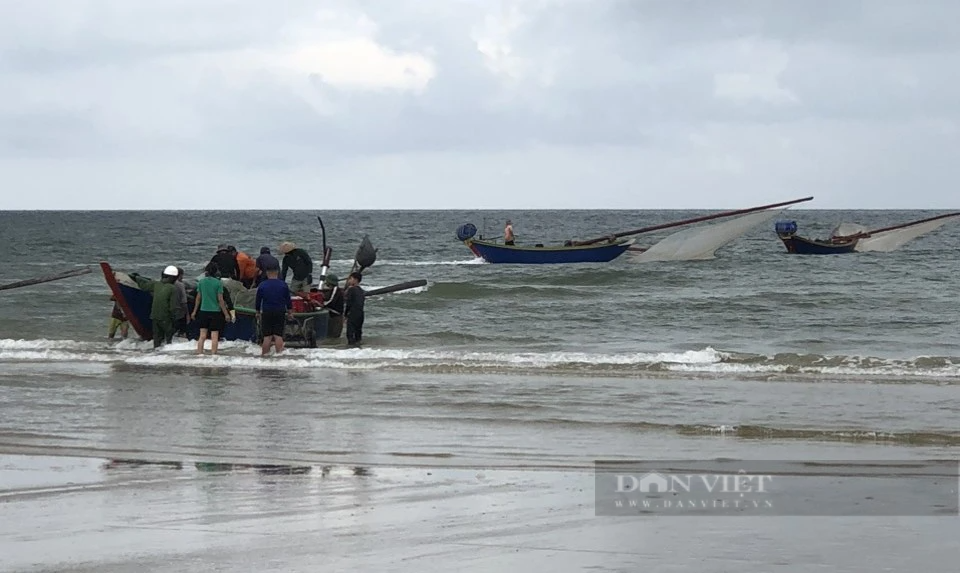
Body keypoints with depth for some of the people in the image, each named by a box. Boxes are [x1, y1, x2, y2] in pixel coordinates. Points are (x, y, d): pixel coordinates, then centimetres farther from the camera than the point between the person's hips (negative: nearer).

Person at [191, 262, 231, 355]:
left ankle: (199, 353, 7)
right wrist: (226, 313, -2)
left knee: (202, 335, 9)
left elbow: (198, 298, 7)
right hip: (215, 311, -3)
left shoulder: (201, 282, 0)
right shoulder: (218, 283, -10)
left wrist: (194, 311, 17)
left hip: (204, 310, 3)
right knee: (214, 336, 2)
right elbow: (220, 300, -9)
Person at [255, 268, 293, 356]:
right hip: (280, 312, 0)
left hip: (266, 313, 0)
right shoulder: (283, 285, -1)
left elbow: (258, 301, 6)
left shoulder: (262, 286, -1)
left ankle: (265, 354, -1)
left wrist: (258, 312, 18)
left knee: (267, 336, 2)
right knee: (278, 335, 0)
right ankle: (279, 353, -5)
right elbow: (288, 300, 5)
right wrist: (290, 312, 15)